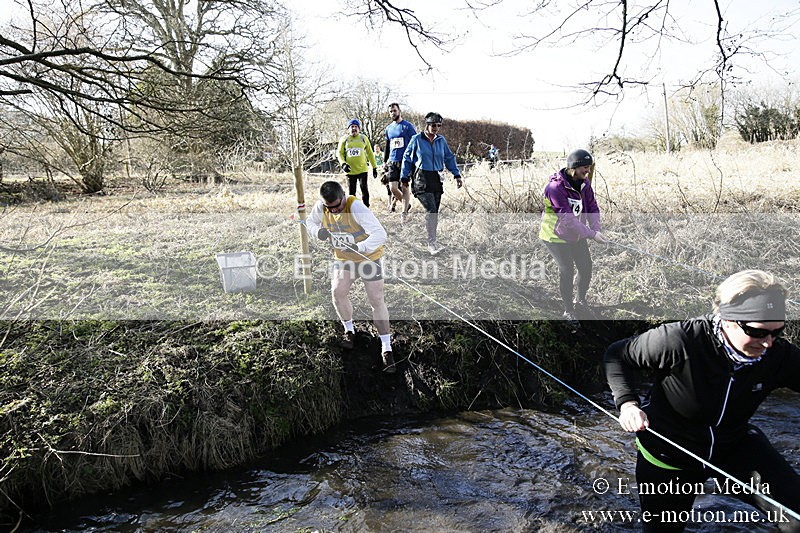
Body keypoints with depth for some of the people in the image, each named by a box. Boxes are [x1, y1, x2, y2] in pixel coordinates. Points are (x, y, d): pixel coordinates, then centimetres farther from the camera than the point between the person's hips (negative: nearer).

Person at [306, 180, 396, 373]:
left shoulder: (356, 207, -32)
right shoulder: (320, 208, -14)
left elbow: (380, 234, -39)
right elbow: (310, 222, 8)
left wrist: (360, 247, -54)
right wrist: (318, 231, -16)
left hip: (369, 257, -5)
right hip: (342, 257, 5)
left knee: (377, 300, -8)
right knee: (337, 292, -8)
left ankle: (386, 349, -2)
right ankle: (349, 330, 21)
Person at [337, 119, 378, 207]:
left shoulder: (364, 138, 6)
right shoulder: (344, 139, 5)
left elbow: (370, 153, 11)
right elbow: (340, 153, 6)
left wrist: (374, 167, 9)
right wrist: (343, 164, -13)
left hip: (362, 169, -1)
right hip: (350, 170, 1)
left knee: (364, 189, -9)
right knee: (351, 192, 6)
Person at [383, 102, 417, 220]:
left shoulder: (407, 126, -1)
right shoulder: (388, 128, 15)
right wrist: (385, 162, 19)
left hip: (405, 161, -4)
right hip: (393, 162, 5)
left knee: (404, 187, -4)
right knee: (393, 187, -4)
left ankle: (404, 213, 3)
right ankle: (407, 203, 21)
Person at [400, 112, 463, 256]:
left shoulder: (441, 141, 11)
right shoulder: (417, 140, -1)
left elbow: (449, 158, 18)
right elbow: (407, 159, 7)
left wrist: (457, 175, 9)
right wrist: (404, 177, 7)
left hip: (437, 179, 5)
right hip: (422, 179, -5)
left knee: (435, 211, 6)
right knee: (431, 210, -17)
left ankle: (429, 233, 20)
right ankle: (431, 242, -11)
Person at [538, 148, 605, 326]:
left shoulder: (584, 183, -3)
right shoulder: (555, 187, -28)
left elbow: (592, 207, 0)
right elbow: (567, 218, -31)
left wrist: (596, 229, -19)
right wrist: (591, 234, -32)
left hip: (577, 235, 7)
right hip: (556, 236, -7)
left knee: (586, 267, 11)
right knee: (566, 271, -6)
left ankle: (581, 299, 37)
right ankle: (568, 311, 12)